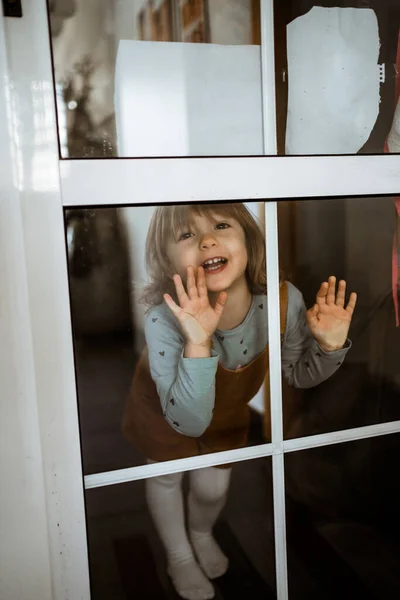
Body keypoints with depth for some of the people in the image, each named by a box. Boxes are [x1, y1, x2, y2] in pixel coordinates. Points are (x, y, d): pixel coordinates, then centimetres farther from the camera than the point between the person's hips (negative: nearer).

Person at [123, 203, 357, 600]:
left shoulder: (284, 301, -32)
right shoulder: (164, 321, -43)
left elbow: (297, 374, -11)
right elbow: (189, 422, -42)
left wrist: (329, 345, -32)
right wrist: (197, 343, -54)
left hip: (229, 410, 3)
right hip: (166, 411, -2)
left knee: (213, 486, 21)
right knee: (165, 479, 20)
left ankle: (201, 534, 60)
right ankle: (180, 556, 53)